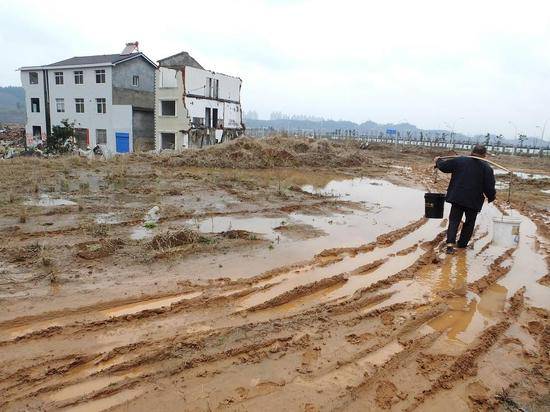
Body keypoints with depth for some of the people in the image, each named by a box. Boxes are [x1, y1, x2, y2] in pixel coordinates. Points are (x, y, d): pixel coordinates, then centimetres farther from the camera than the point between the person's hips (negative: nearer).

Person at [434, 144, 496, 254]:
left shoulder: (460, 160, -1)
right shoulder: (487, 168, -5)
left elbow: (444, 166, 7)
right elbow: (489, 187, -5)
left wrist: (438, 161, 28)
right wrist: (492, 196, 14)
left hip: (457, 198, 2)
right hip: (474, 201, -1)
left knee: (454, 220, 7)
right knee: (469, 223, 15)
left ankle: (450, 243, -8)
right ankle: (462, 244, 23)